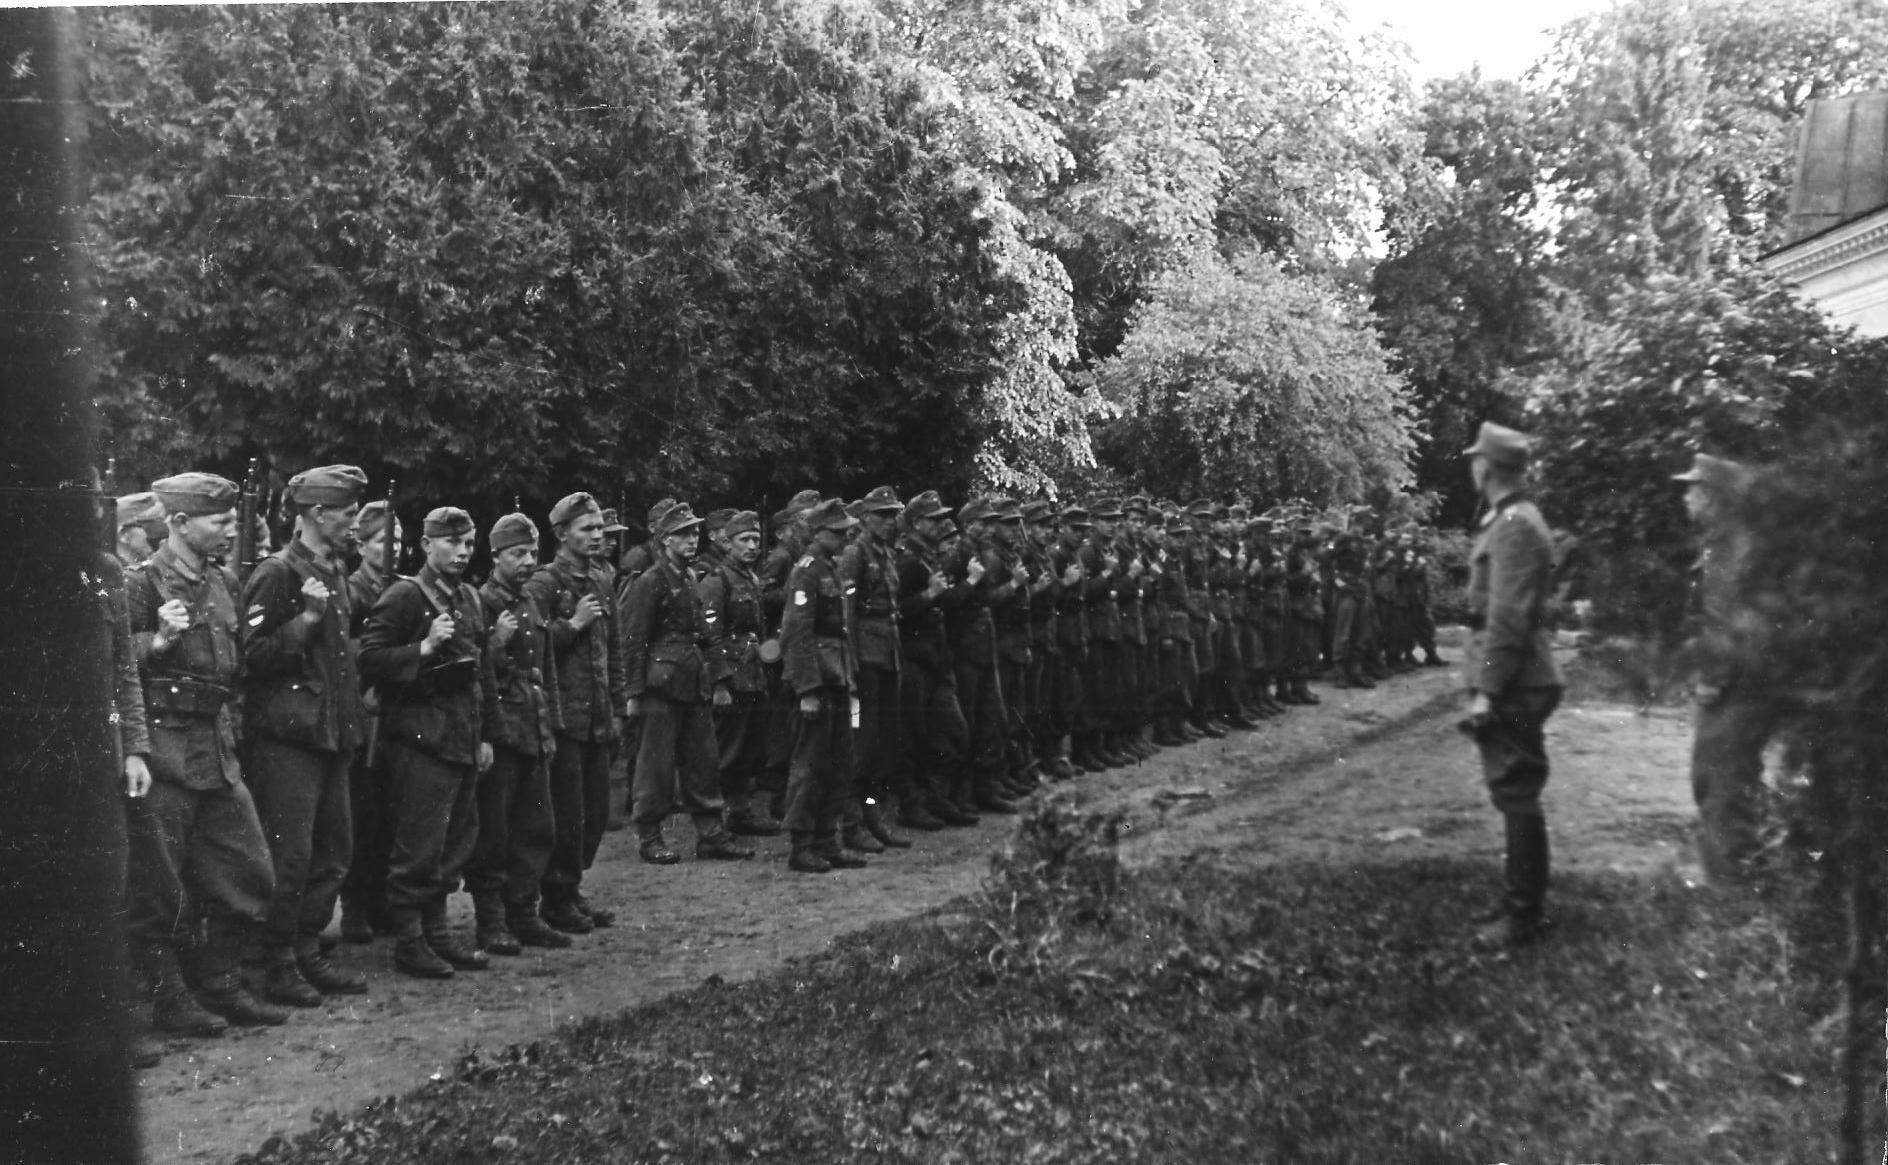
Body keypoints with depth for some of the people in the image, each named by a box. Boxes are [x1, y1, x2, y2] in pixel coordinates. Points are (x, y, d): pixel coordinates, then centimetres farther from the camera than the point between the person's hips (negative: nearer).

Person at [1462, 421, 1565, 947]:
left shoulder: (1514, 527, -16)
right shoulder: (1511, 520, 15)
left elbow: (1508, 619, -21)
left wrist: (1487, 691, -20)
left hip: (1512, 686, -10)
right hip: (1516, 685, 10)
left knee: (1517, 795, -3)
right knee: (1515, 794, 17)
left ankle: (1525, 913, 6)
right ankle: (1526, 898, 27)